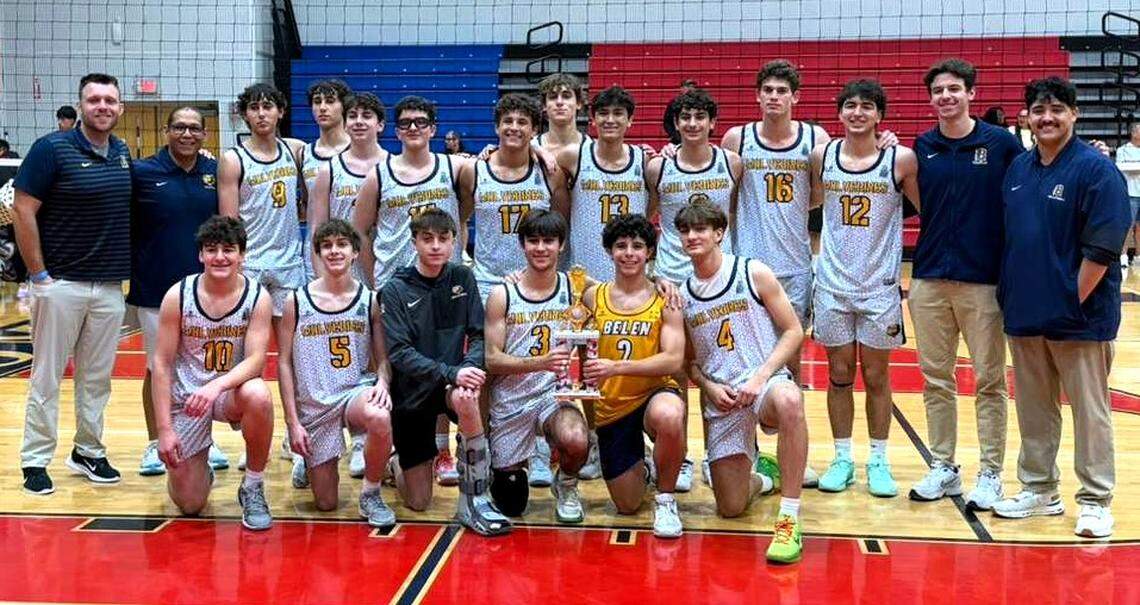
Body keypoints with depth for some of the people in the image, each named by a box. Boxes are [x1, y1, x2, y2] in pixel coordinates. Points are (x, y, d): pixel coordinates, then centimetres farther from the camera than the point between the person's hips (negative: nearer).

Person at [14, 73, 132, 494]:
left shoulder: (124, 154, 8)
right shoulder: (52, 149, -9)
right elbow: (23, 211, -10)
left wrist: (125, 268, 9)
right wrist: (39, 275, -12)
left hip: (110, 286, 5)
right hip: (61, 283, -5)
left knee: (97, 377, 13)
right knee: (47, 377, 4)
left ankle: (89, 452, 26)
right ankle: (35, 461, 12)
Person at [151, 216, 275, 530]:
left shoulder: (258, 297, -12)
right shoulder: (178, 295, -11)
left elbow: (255, 360, -19)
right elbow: (162, 364, -8)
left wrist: (217, 385, -39)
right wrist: (164, 429, -13)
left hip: (233, 390, 0)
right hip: (186, 396, 0)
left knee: (259, 396, -38)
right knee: (189, 504, -4)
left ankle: (253, 488, -14)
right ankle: (201, 472, 36)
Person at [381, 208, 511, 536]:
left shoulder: (462, 278, -1)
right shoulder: (395, 291, -10)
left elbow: (478, 335, -2)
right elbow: (399, 354, -19)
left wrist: (470, 367, -25)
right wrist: (451, 373, -32)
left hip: (452, 384, 1)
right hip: (411, 394, -1)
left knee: (465, 399, -38)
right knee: (418, 503, 2)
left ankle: (475, 501, -26)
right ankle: (397, 463, 38)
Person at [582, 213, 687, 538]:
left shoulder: (665, 299, -6)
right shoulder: (593, 297, 1)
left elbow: (674, 360, -17)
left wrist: (616, 367, -27)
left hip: (656, 392, -2)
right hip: (611, 405, 3)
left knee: (669, 418, -40)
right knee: (627, 506, 5)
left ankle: (666, 498, -12)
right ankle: (642, 468, 43)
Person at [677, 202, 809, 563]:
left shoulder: (754, 274, -1)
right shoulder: (682, 296, 10)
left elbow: (793, 332, -1)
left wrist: (760, 378, -13)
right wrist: (709, 386, -4)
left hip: (766, 383, -3)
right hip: (721, 402, 4)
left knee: (788, 400, -43)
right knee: (730, 509, -2)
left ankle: (789, 519, -34)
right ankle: (759, 479, 37)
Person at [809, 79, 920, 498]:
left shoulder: (901, 159, -7)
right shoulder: (821, 157, -1)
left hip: (881, 285, -1)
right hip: (833, 282, 2)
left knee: (876, 375, 7)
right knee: (839, 374, 8)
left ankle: (879, 460, 19)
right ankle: (842, 458, 19)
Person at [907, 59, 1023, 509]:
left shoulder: (1001, 143, -2)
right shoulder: (921, 147, 7)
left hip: (983, 280, -3)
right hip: (930, 279, 3)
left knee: (989, 381, 4)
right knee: (936, 378, 10)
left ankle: (990, 474, 13)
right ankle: (943, 468, 21)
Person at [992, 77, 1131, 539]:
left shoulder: (1096, 169, -10)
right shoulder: (1018, 169, 9)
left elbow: (1102, 248, -15)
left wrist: (1073, 302, -15)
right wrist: (1011, 296, 9)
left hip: (1078, 318, -6)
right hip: (1024, 314, 6)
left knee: (1089, 411, 4)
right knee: (1033, 410, 15)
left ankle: (1095, 501, 14)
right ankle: (1038, 489, 28)